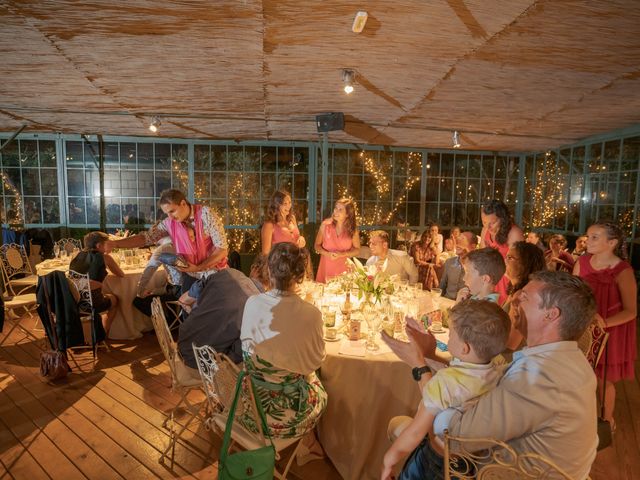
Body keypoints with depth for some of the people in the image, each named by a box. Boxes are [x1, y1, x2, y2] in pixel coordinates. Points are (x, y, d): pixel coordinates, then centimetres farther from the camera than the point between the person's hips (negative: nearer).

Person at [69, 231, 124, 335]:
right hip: (91, 302, -5)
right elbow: (121, 274, 9)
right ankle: (104, 333, 40)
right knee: (113, 299, 28)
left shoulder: (78, 256, 12)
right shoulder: (104, 257, -3)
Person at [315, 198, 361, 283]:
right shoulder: (325, 224, -4)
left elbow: (357, 250, 4)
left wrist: (342, 254, -12)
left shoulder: (353, 229, -3)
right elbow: (317, 245, 5)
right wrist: (327, 254, -14)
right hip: (326, 267, 0)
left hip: (343, 268, 0)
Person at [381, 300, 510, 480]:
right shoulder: (499, 369, -16)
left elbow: (416, 432, -27)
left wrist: (388, 460, -13)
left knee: (396, 423, 17)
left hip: (441, 457, -5)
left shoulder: (445, 380, -34)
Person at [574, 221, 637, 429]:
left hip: (610, 332, -4)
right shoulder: (582, 262, -4)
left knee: (604, 380, 12)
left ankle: (607, 420, 36)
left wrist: (601, 323, -28)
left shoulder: (623, 271, -18)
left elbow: (630, 311, -17)